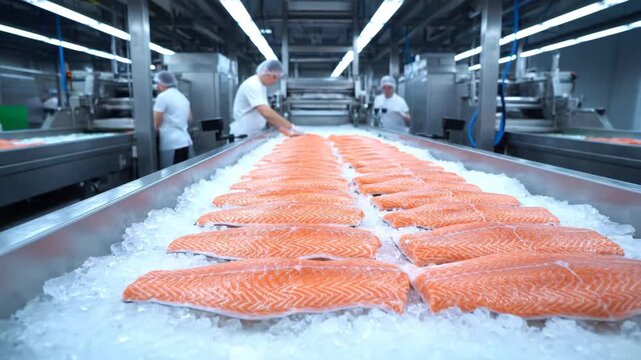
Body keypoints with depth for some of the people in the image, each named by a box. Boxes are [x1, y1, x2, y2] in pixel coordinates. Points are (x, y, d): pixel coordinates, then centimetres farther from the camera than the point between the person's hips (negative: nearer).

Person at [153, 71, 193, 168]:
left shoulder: (163, 96, -9)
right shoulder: (182, 97, 15)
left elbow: (156, 123, -9)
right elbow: (189, 119, 21)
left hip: (171, 144, -8)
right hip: (184, 141, 8)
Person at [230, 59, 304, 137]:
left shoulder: (262, 86, 10)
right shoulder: (252, 85, -20)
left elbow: (266, 113, 12)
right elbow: (267, 113, -32)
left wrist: (279, 127, -2)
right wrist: (291, 127, -31)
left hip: (254, 134, 9)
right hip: (243, 135, -9)